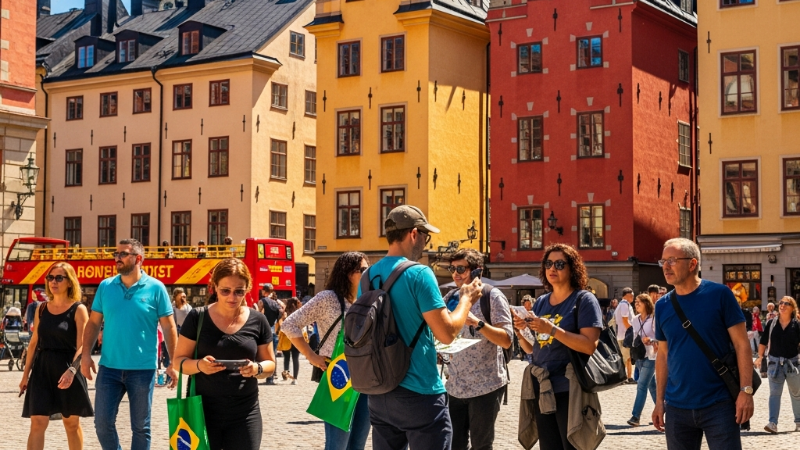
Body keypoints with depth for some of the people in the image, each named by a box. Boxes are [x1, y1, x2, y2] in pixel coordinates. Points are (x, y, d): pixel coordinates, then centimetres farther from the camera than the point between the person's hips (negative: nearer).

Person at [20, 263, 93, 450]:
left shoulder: (78, 310, -6)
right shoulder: (42, 309, 8)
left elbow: (82, 346, -14)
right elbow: (34, 343, 13)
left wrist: (71, 370, -29)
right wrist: (26, 374, 12)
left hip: (67, 370, -4)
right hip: (42, 369, 4)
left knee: (71, 423, 9)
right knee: (37, 423, -5)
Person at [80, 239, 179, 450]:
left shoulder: (155, 288, -4)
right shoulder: (105, 286, 5)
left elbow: (169, 328, -3)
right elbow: (93, 323, 8)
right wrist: (86, 354, -3)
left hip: (142, 369, -2)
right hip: (109, 367, 3)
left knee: (141, 427, 7)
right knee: (103, 423, 2)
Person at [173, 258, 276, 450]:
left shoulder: (257, 321, 1)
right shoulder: (197, 317, -3)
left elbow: (270, 364, 8)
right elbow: (179, 360, 1)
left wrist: (258, 368, -15)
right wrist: (199, 365, -20)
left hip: (244, 413, 1)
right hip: (203, 410, -1)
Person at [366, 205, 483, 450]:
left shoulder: (368, 276, 7)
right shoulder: (419, 273, -14)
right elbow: (447, 334, -15)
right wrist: (467, 299, 1)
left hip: (379, 393, 7)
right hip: (418, 394, -7)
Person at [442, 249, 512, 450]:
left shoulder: (492, 296, -9)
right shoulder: (450, 298, 8)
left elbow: (506, 340, -15)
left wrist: (477, 323, -27)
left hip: (486, 385, -5)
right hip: (455, 386, 5)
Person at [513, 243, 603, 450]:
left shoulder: (584, 299, -5)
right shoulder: (540, 302, 12)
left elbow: (590, 345, -17)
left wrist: (552, 330, -23)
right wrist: (520, 331, -5)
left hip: (570, 390, -6)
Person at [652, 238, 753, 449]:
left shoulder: (719, 294, -6)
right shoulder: (662, 306, 6)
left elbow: (741, 344, -6)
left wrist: (746, 390, -13)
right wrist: (659, 400, 8)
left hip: (719, 405, -4)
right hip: (677, 407, 4)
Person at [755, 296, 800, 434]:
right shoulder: (771, 323, 2)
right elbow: (763, 342, 8)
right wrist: (760, 357, 4)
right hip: (774, 362, 1)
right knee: (774, 393, -8)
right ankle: (773, 423, -17)